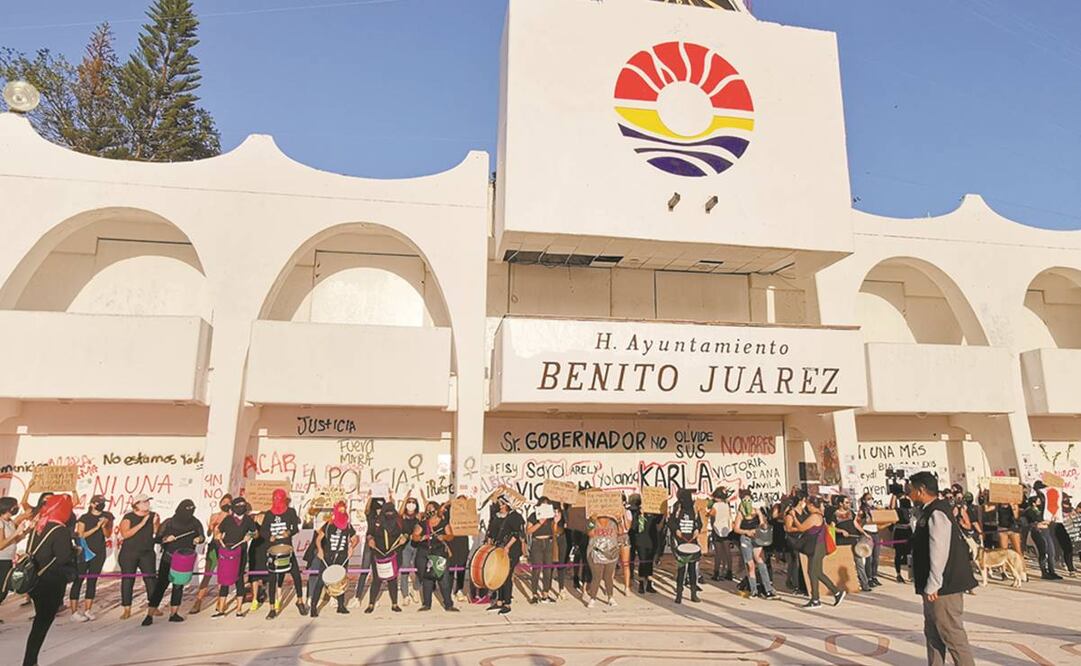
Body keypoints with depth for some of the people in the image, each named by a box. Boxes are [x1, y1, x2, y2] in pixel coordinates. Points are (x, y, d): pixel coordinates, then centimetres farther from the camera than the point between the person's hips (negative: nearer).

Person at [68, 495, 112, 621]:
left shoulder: (107, 516, 7)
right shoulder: (84, 518, -2)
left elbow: (108, 535, 5)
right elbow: (80, 535, -9)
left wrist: (104, 526, -14)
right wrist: (96, 527, -17)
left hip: (99, 553, 4)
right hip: (83, 552, -3)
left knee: (92, 581, 6)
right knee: (78, 581, -4)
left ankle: (87, 610, 11)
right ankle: (74, 612, -1)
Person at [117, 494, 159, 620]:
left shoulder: (153, 516, 4)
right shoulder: (128, 517, -4)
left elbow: (158, 533, 2)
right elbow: (125, 534, -17)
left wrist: (155, 523, -16)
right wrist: (142, 524, -21)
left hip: (147, 553, 2)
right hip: (129, 554, -2)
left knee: (151, 578, -3)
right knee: (127, 579, 2)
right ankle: (127, 609, 12)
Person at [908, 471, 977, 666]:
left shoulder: (937, 514, -20)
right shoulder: (928, 512, 11)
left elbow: (939, 553, -24)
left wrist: (932, 586, -20)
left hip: (944, 587, -10)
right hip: (933, 586, 10)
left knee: (951, 634, -1)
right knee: (933, 633, 17)